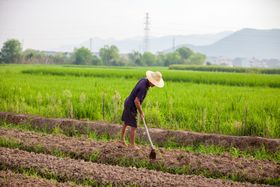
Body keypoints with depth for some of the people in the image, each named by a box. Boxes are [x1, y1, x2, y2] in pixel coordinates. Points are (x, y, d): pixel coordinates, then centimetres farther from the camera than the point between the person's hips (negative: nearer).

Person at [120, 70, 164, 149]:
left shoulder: (144, 80, -3)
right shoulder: (143, 88, -31)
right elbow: (136, 101, -31)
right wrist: (141, 112, -18)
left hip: (128, 103, 10)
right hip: (131, 106, -10)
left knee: (126, 123, 21)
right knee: (133, 126, -1)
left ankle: (122, 139, 34)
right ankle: (132, 144, 9)